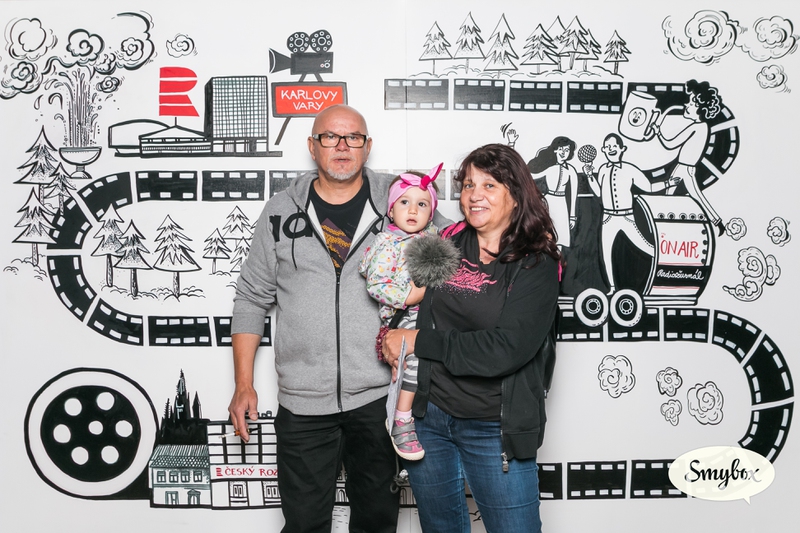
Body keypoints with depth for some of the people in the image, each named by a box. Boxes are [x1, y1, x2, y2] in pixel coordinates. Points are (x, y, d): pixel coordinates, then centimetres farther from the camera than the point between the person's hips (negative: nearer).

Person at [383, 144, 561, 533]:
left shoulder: (536, 265, -10)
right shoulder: (446, 244, 1)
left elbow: (504, 349, -22)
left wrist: (418, 340, -17)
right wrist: (391, 335, -6)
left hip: (493, 427, -4)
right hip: (427, 413, 4)